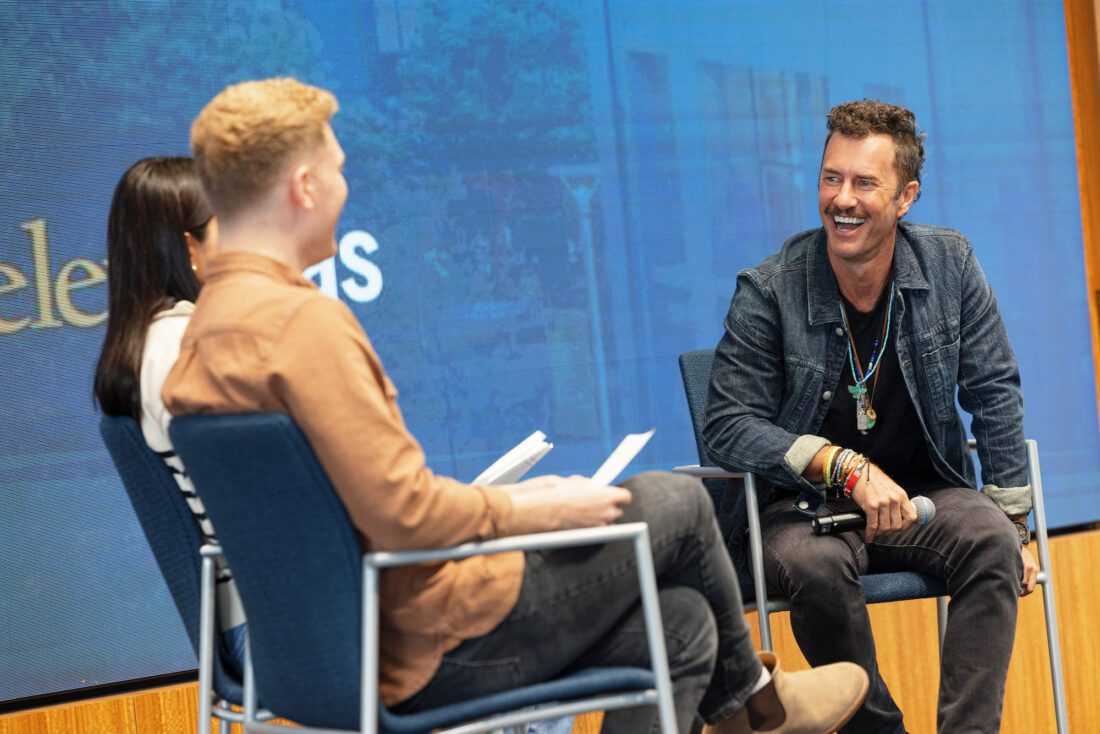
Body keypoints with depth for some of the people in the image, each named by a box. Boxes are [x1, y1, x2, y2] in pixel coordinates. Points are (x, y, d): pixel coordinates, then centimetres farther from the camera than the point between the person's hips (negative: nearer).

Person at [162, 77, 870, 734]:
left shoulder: (208, 326, 9)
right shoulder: (302, 318, -23)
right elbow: (402, 512, -27)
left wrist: (505, 502, 12)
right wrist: (537, 510, -11)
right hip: (438, 646, -9)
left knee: (679, 624, 16)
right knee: (675, 500, 8)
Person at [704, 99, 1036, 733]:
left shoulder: (949, 265, 0)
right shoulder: (768, 292, -10)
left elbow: (995, 397, 4)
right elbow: (728, 425, -12)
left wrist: (1016, 528, -1)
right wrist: (847, 467, -24)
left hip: (925, 492, 2)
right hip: (807, 503, -2)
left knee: (991, 539, -28)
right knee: (816, 565, -34)